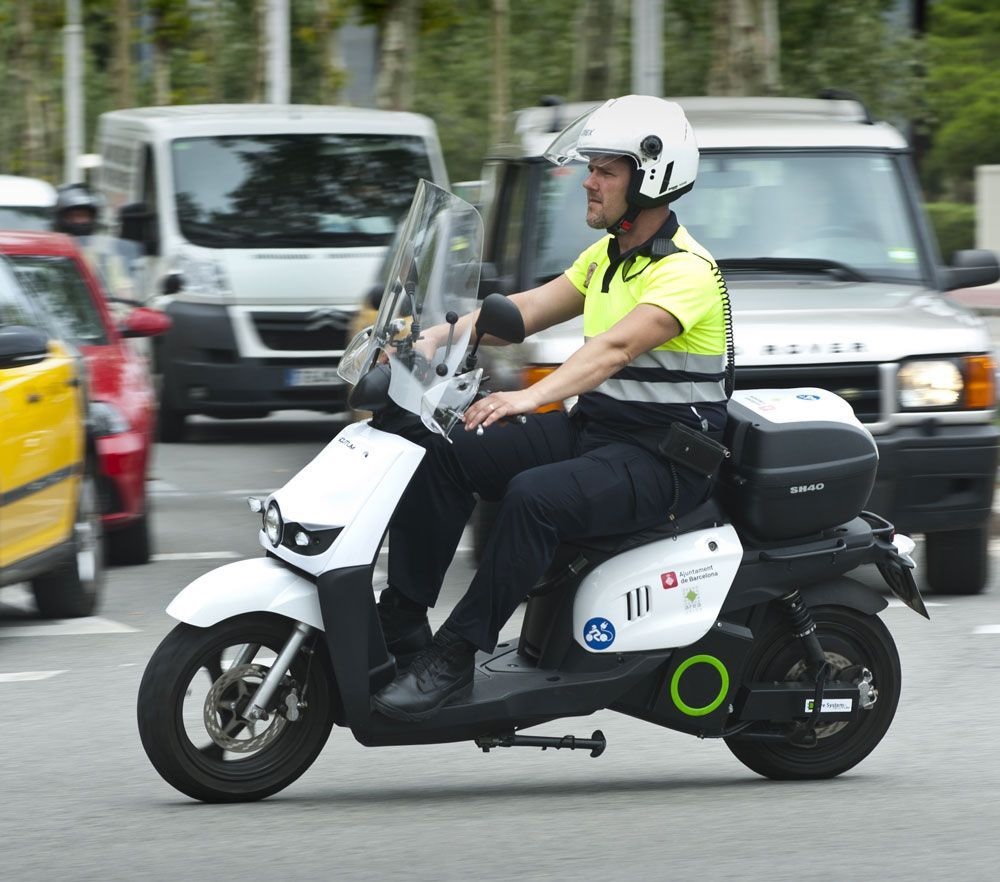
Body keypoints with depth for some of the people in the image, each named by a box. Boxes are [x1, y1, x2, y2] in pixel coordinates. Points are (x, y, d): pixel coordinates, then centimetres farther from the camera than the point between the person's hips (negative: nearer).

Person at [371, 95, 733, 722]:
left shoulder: (686, 270, -15)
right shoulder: (606, 257, 16)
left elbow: (617, 347, -30)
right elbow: (531, 307, 9)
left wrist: (531, 397, -43)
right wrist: (438, 337, -6)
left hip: (667, 456, -9)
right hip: (593, 430, 9)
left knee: (536, 497, -35)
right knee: (446, 453, -7)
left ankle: (456, 658, -31)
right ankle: (402, 619, -8)